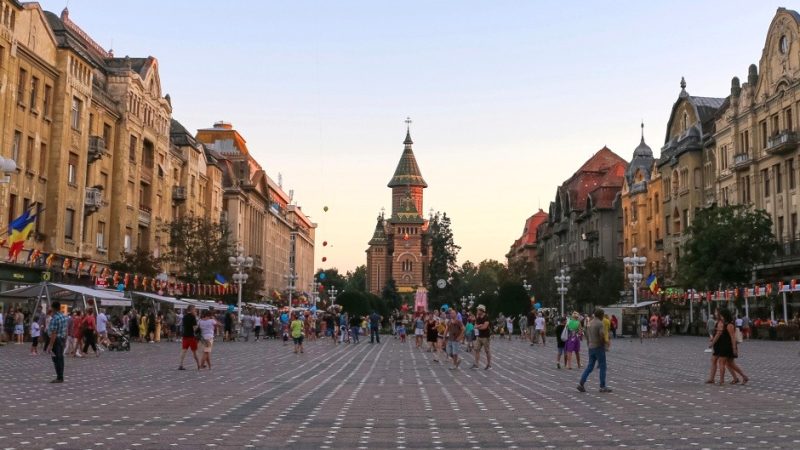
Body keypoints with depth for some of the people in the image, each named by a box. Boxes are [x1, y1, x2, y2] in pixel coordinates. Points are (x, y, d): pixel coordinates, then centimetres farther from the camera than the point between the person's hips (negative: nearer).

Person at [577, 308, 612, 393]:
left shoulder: (590, 323, 12)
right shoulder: (600, 323, -14)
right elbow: (602, 336, -23)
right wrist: (606, 342, -6)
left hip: (591, 347, 8)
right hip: (599, 347, -8)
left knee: (590, 367, 9)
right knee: (602, 367, 2)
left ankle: (581, 384, -1)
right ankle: (603, 387, 6)